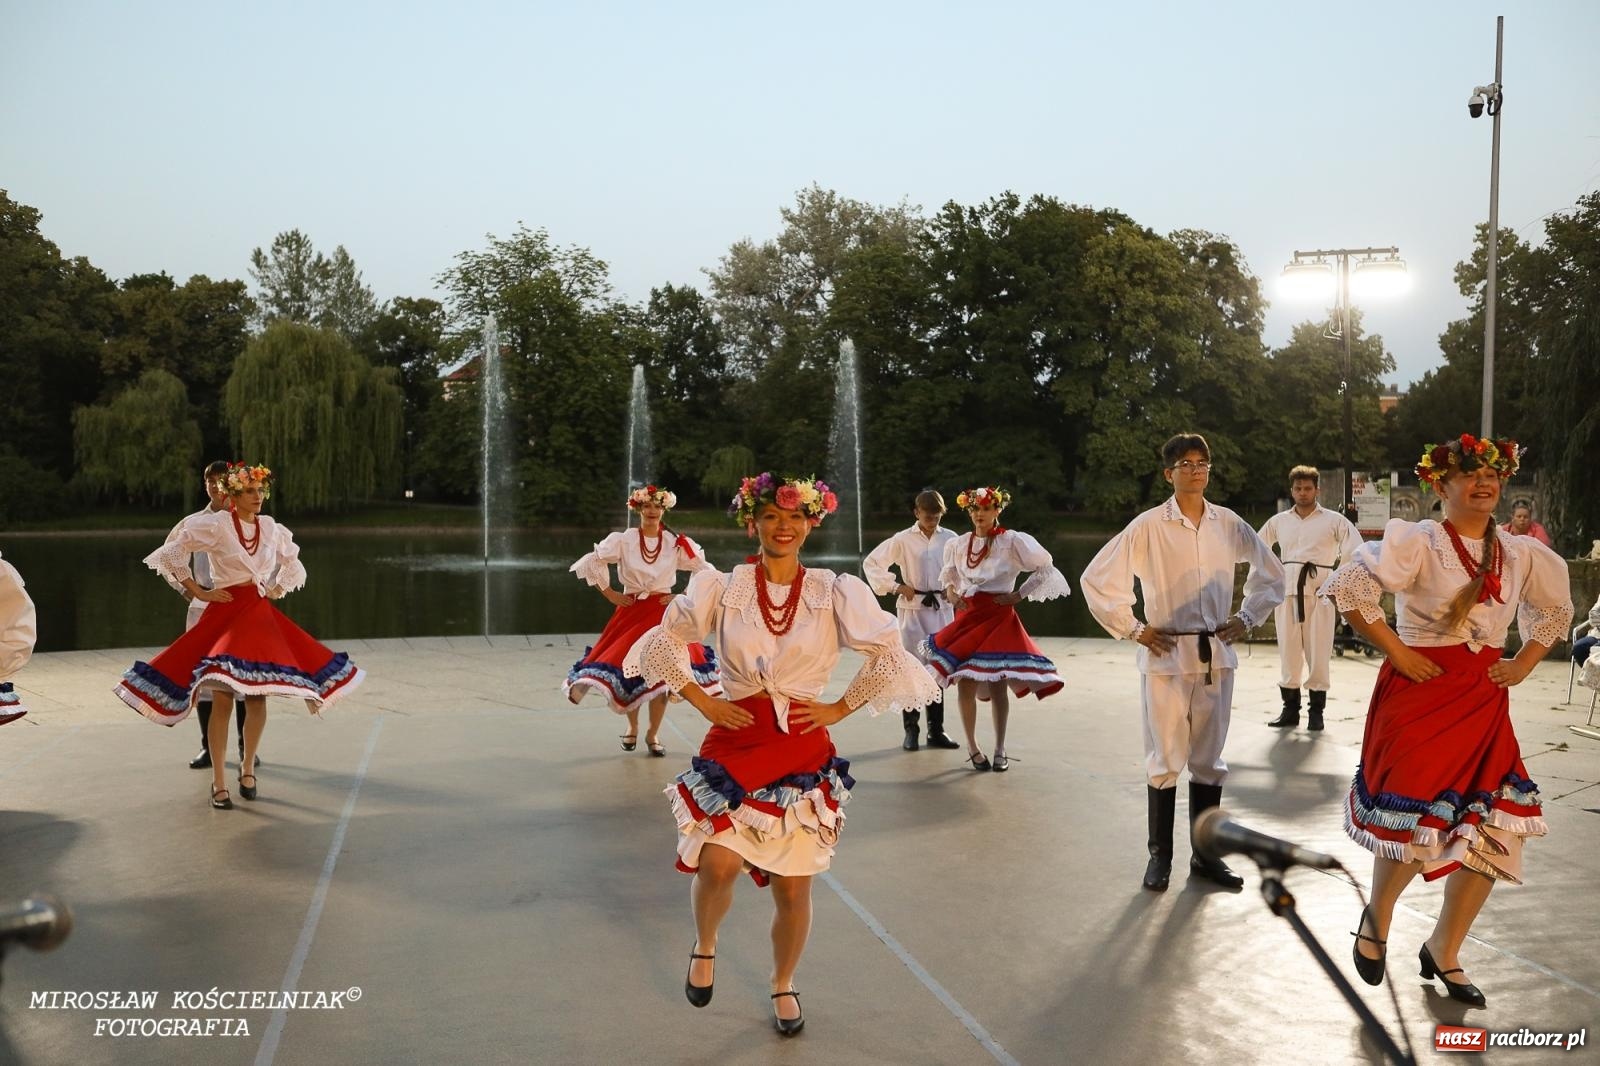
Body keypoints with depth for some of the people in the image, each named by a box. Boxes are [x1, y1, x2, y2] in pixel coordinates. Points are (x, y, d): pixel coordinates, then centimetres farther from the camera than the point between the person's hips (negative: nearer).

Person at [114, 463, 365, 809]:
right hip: (225, 612, -4)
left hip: (260, 615, 4)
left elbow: (293, 566, 24)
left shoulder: (271, 529, 7)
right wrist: (197, 591, -7)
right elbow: (170, 554, -7)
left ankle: (247, 768, 22)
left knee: (257, 698, 4)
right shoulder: (215, 525, -7)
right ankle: (218, 782, 1)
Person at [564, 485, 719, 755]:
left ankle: (653, 734, 7)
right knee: (627, 668, 0)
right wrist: (609, 593, -2)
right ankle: (632, 728, 23)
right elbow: (591, 562, -1)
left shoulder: (676, 543, 0)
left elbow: (706, 572, 4)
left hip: (663, 612, 0)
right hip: (631, 611, 0)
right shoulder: (623, 540, -3)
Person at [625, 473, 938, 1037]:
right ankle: (705, 946, 18)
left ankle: (783, 986, 32)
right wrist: (702, 700, -1)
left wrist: (840, 708, 0)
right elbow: (663, 641, 6)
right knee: (720, 864, -17)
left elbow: (888, 654, 4)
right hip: (736, 740, -1)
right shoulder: (723, 588, -2)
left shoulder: (834, 592, -2)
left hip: (804, 750, 1)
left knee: (793, 884, 6)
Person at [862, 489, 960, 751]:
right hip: (912, 609, -2)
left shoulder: (950, 539, 2)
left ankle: (936, 730, 16)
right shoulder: (903, 540, -3)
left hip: (942, 608, 2)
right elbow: (870, 563, 2)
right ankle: (911, 730, 6)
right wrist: (896, 586, -4)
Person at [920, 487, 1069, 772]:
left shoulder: (1012, 541, -4)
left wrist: (1019, 595, -6)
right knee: (965, 684, 0)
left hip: (999, 617, -3)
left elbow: (1045, 568, 0)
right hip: (968, 617, 3)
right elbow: (948, 573, 26)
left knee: (997, 684, -4)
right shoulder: (958, 544, 7)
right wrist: (951, 592, 7)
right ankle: (972, 747, 14)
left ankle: (1000, 750, 10)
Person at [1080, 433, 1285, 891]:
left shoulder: (1229, 525, 4)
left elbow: (1272, 574, 19)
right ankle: (1159, 855, 13)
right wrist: (1133, 629, -5)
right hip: (1166, 655, -3)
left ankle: (1205, 854, 21)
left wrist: (1247, 617, 8)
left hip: (1216, 655, 3)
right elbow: (1096, 580, -4)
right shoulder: (1148, 527, -5)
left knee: (1209, 759, 10)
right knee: (1165, 759, 1)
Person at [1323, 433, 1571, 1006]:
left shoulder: (1520, 554, 7)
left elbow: (1555, 609, 24)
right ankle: (1377, 921, 26)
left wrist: (1523, 665, 10)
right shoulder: (1418, 542, -11)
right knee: (1413, 823, -5)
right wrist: (1395, 652, -15)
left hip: (1485, 702, 6)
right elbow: (1348, 587, -16)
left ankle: (1444, 952, 24)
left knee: (1492, 834, 5)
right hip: (1421, 691, -6)